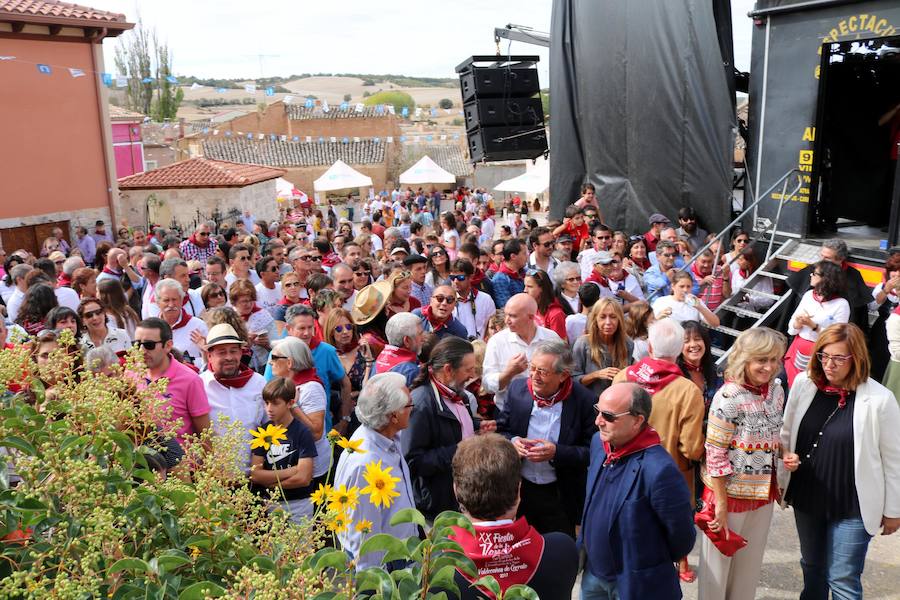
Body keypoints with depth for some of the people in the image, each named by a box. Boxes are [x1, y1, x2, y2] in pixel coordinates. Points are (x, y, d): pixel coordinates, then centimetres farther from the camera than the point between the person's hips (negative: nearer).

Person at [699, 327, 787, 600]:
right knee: (719, 559, 12)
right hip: (731, 491, -6)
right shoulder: (729, 398, -22)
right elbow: (714, 455, -19)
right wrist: (721, 504, -16)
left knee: (751, 561, 22)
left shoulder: (777, 391, -2)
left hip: (763, 491, 6)